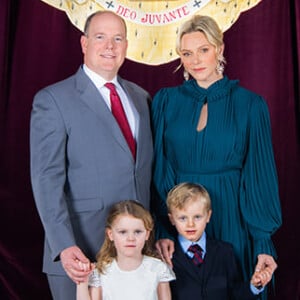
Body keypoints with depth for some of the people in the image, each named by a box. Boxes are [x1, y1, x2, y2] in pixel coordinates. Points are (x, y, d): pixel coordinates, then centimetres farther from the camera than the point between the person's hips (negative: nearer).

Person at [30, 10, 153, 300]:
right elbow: (46, 179, -12)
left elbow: (147, 171, 13)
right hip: (80, 253, -5)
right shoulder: (52, 99, -5)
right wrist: (64, 246, -21)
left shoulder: (141, 98, 12)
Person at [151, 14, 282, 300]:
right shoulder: (166, 101, 1)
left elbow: (260, 175, -3)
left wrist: (263, 242, -7)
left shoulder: (249, 104, -3)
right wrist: (161, 229, -8)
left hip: (231, 217, -1)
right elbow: (158, 169, 0)